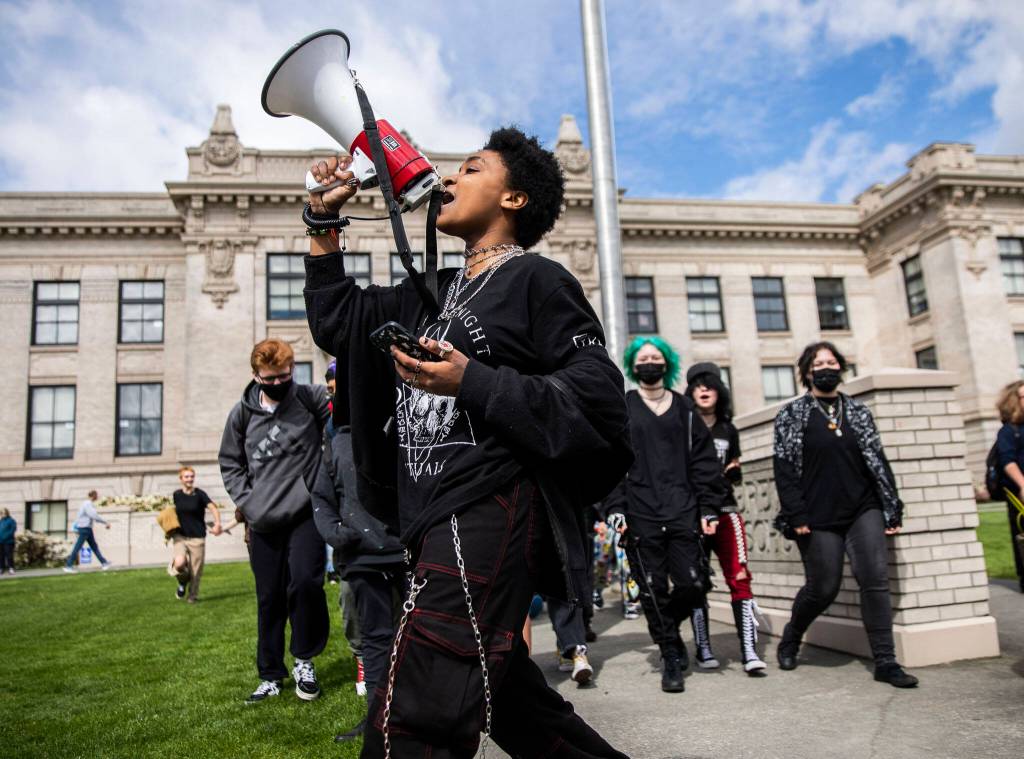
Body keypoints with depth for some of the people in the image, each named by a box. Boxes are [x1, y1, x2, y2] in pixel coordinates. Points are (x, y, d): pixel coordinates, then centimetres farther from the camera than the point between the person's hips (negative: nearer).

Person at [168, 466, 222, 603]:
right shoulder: (177, 495, 5)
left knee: (196, 571, 2)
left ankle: (193, 596, 26)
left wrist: (217, 523, -34)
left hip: (197, 538, -2)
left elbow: (213, 508, -16)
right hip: (180, 536, 2)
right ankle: (183, 582, 12)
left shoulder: (200, 494, -6)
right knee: (179, 563, -22)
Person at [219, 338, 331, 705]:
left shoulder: (311, 398, -4)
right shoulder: (242, 413, 4)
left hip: (305, 513, -3)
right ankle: (270, 676, 24)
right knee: (269, 599, 9)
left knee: (305, 582, -18)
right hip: (263, 523, 3)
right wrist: (247, 502, 0)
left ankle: (304, 660, 7)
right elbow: (230, 463, 14)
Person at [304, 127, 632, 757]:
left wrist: (473, 385, -20)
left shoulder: (536, 279, -3)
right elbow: (336, 322, 26)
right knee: (513, 706, 20)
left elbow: (597, 394, -13)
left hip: (488, 513, -9)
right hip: (438, 525, 9)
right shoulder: (433, 293, 20)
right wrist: (325, 220, 20)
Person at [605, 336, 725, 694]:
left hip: (683, 512, 2)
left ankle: (668, 626, 27)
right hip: (641, 515, -2)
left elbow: (704, 460, 10)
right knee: (653, 590, 1)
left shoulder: (684, 407, 13)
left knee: (693, 584, -4)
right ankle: (670, 656, 18)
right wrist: (616, 508, -8)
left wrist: (708, 508, 2)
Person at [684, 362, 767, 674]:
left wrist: (733, 473, -2)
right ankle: (703, 648, 13)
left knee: (739, 577, -7)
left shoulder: (728, 430, 13)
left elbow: (735, 472, 19)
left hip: (725, 510, 3)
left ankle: (749, 651, -5)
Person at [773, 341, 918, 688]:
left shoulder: (858, 411, 11)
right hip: (818, 518, -3)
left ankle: (885, 662, 4)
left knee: (876, 581, -6)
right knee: (822, 589, 3)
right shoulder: (791, 415, 1)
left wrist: (892, 508, 4)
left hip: (863, 511, 3)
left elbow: (878, 461, 10)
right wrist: (796, 515, -11)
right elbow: (784, 468, -5)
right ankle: (790, 639, 29)